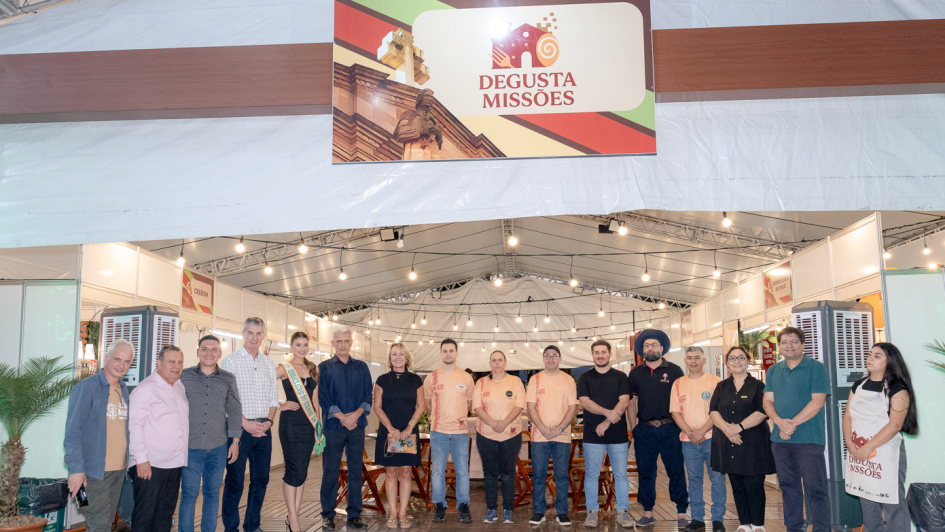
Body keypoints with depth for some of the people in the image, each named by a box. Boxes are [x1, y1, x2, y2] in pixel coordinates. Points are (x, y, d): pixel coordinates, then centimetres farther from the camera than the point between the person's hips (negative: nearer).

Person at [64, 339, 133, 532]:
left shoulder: (124, 390, 12)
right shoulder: (87, 388, -10)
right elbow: (73, 430, -13)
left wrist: (126, 461, 11)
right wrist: (76, 467, -18)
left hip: (119, 468, 7)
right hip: (96, 469, -7)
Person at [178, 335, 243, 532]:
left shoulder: (228, 379, 5)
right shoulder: (184, 376, 1)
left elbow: (235, 411, 8)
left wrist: (235, 442, 5)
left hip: (219, 448, 2)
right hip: (191, 447, -2)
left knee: (212, 494, 11)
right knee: (188, 495, 2)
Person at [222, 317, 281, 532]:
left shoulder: (269, 363, 12)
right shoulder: (230, 361, -4)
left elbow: (273, 397, 13)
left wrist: (269, 421, -2)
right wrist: (245, 423, -15)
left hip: (264, 429, 5)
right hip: (239, 429, -5)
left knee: (261, 480, 11)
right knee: (234, 481, 0)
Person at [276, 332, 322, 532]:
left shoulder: (313, 369, 11)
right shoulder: (284, 368, -4)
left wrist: (319, 422, 12)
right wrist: (280, 405, -9)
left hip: (308, 423, 5)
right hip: (290, 423, -5)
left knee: (302, 471, 7)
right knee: (294, 471, -4)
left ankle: (294, 516, 17)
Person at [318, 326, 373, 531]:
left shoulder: (361, 367, 11)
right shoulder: (324, 367, 4)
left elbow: (368, 395, 5)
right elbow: (323, 397, -4)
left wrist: (356, 414, -11)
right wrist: (342, 417, -11)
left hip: (357, 426, 2)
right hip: (333, 427, -2)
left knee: (356, 471, 4)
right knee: (330, 472, 2)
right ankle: (328, 516, 12)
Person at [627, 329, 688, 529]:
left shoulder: (674, 370, 3)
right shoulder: (635, 373, 9)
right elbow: (631, 402, 11)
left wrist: (681, 425, -3)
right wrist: (634, 428, 4)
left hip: (669, 428, -2)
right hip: (644, 429, 2)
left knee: (676, 471, 1)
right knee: (645, 472, 7)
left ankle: (681, 513, 10)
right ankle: (648, 512, 17)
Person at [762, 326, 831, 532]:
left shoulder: (816, 368, -4)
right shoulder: (773, 371, 13)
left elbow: (817, 402, -11)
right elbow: (768, 401, 7)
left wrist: (792, 424, -16)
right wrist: (780, 422, -12)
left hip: (809, 439, -5)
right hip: (780, 439, 6)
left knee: (815, 489, -4)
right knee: (788, 487, 13)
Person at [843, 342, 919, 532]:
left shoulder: (897, 390, -8)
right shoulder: (859, 386, 10)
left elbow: (894, 425, -16)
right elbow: (848, 416, 8)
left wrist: (868, 448, -18)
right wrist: (849, 443, -7)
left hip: (885, 455, -6)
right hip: (858, 454, 6)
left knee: (892, 503, -2)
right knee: (866, 501, 13)